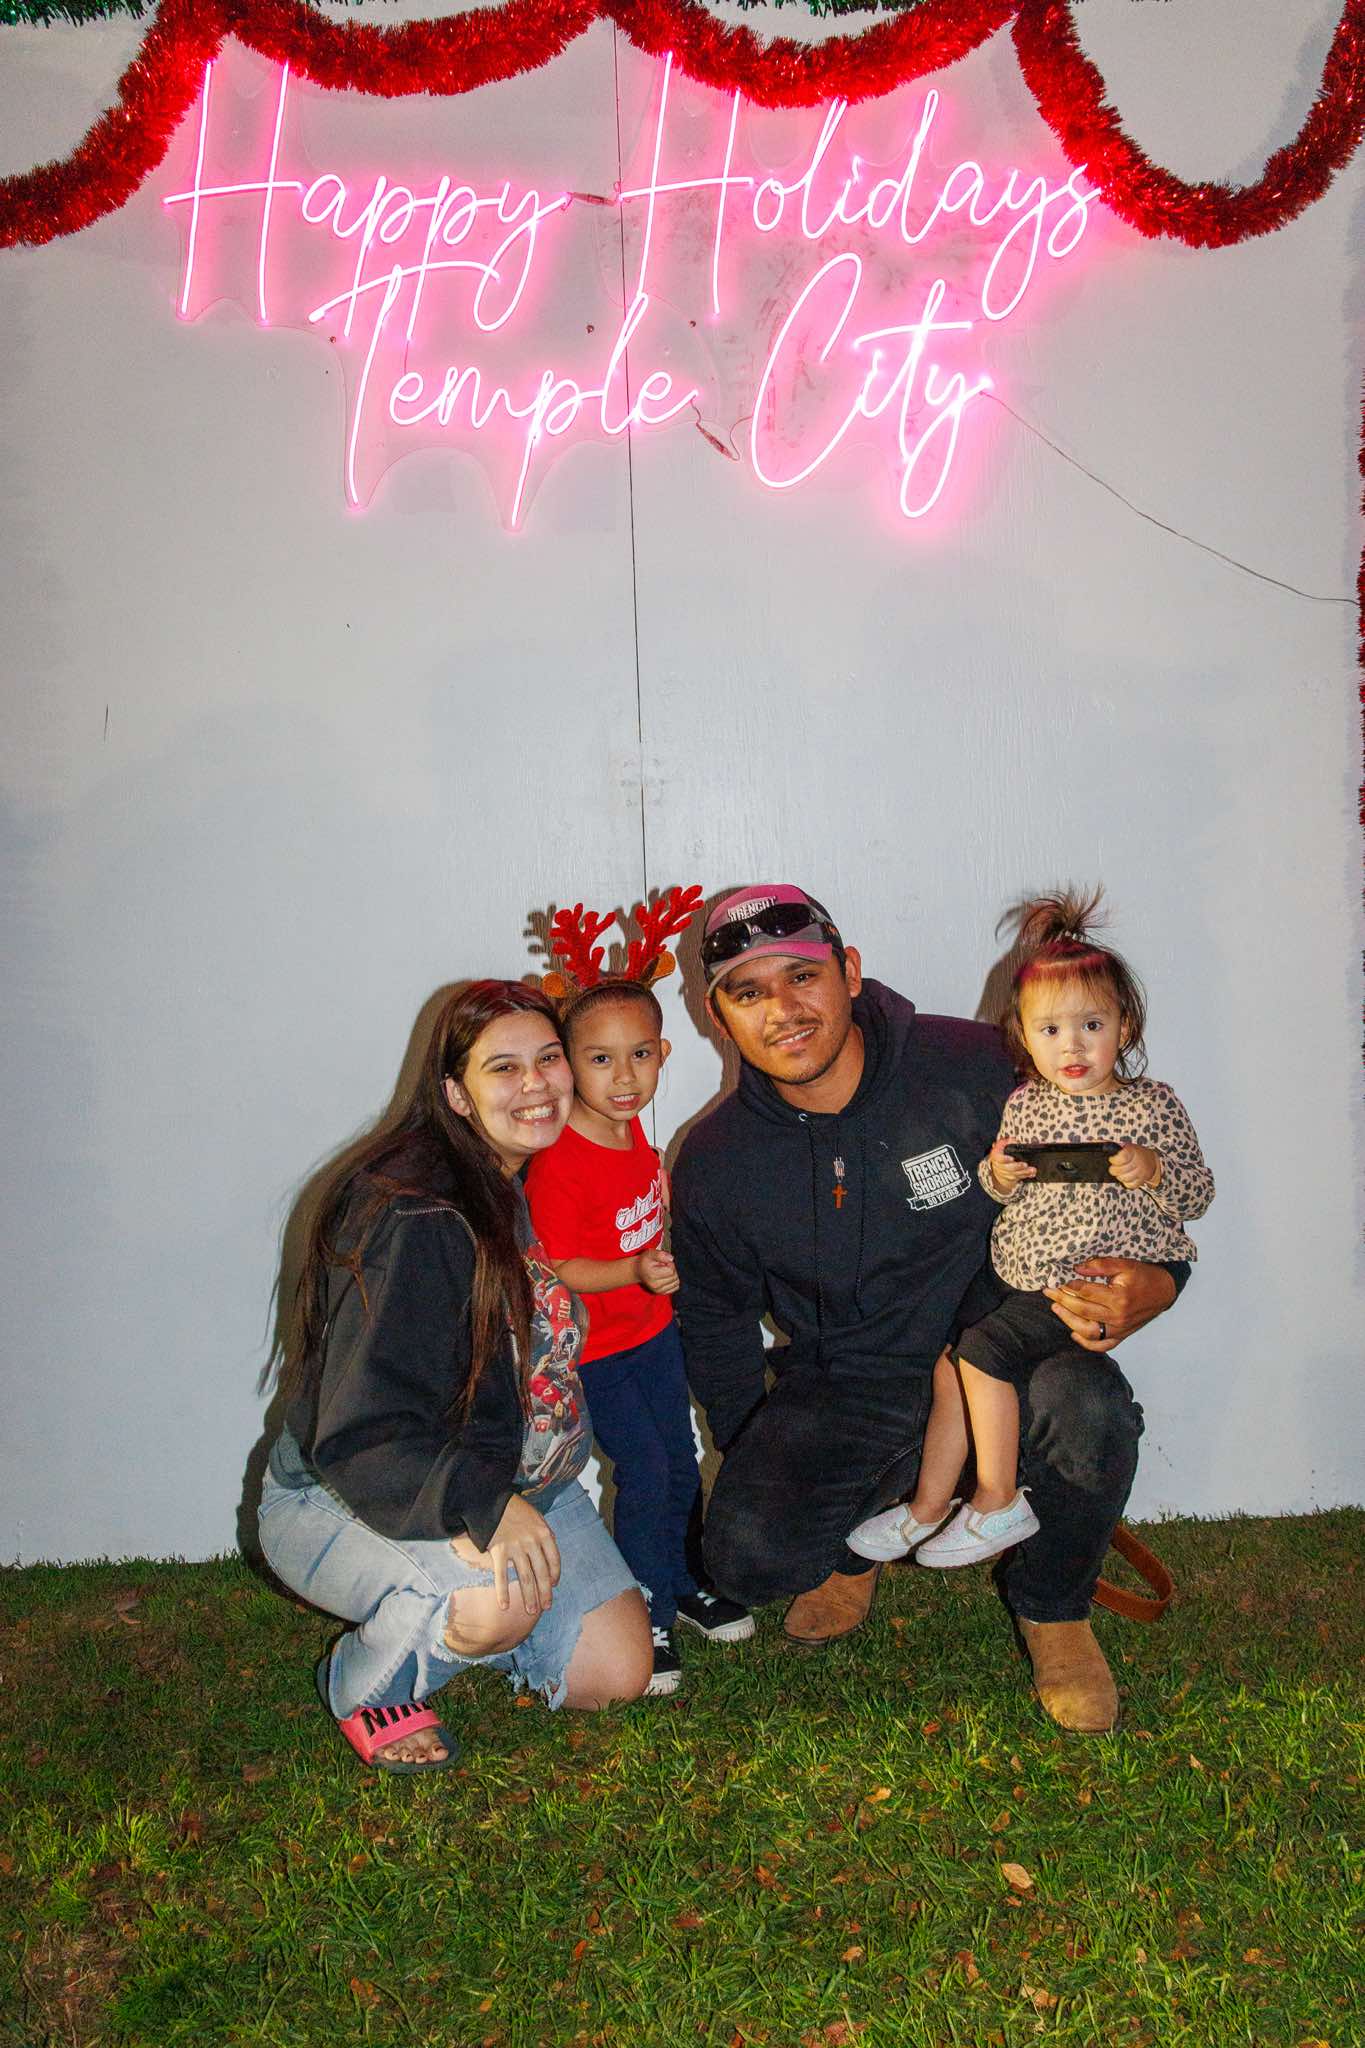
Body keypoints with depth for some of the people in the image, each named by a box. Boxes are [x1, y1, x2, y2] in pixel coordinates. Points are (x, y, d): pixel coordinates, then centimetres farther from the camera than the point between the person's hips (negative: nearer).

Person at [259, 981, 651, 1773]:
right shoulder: (412, 1218, -28)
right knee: (504, 1598, -35)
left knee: (619, 1671, 0)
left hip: (514, 1485, 8)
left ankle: (428, 1618, 23)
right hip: (341, 1502, -7)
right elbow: (359, 1439, -32)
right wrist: (486, 1506, -46)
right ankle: (366, 1687, -1)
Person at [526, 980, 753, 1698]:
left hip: (654, 1330, 8)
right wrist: (635, 1271, -37)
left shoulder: (632, 1131, -2)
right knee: (644, 1474, -7)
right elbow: (557, 1272, -27)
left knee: (681, 1463, 16)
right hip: (596, 1350, -8)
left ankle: (681, 1583, 37)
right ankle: (648, 1618, 12)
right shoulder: (558, 1165, -27)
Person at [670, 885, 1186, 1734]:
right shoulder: (714, 1164, -6)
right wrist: (758, 1466, 12)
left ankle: (1054, 1610, 0)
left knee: (1089, 1408, -35)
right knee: (749, 1552, -23)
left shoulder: (978, 1068, -16)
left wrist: (1147, 1287, -29)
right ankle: (858, 1535, 18)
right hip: (844, 1388, 2)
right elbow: (717, 1322, 12)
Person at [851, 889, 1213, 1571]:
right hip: (1016, 1278, 6)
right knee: (950, 1363, 0)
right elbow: (998, 1194, 17)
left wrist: (1153, 1171, -21)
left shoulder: (1152, 1105, -6)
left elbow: (1197, 1193, -1)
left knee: (982, 1349, -17)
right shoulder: (1023, 1104, 6)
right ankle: (929, 1507, 14)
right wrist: (997, 1176, -7)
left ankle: (998, 1504, -1)